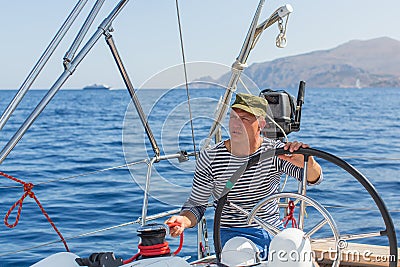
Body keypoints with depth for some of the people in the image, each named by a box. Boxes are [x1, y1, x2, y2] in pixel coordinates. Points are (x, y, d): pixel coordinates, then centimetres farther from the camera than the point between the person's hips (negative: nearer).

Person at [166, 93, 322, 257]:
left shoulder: (276, 151, -5)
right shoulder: (209, 158, -7)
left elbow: (313, 179, -17)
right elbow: (197, 204, 0)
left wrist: (307, 162, -41)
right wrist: (183, 220, -23)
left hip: (274, 232, 3)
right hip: (231, 234, -2)